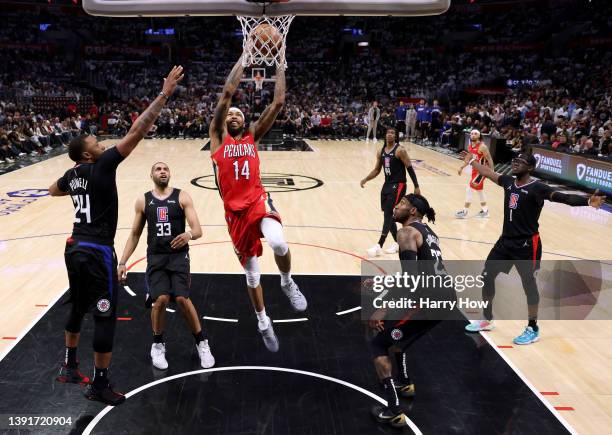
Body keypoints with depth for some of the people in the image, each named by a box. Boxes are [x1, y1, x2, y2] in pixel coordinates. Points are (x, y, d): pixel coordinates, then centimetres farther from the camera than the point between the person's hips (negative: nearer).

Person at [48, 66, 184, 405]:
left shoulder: (72, 174, 8)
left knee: (78, 308, 23)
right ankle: (99, 385, 11)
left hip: (75, 248, 9)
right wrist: (164, 94, -19)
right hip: (96, 252, -9)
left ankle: (69, 367, 39)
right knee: (105, 317, 1)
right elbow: (137, 131, -20)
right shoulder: (101, 166, -14)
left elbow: (52, 191, 33)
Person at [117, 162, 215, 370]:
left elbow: (198, 230, -8)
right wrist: (123, 262, 8)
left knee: (182, 299, -16)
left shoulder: (182, 197, 0)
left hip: (179, 255, -1)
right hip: (156, 257, 1)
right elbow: (134, 235, 15)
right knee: (161, 300, -17)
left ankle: (201, 343, 8)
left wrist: (189, 234, -32)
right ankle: (158, 344, 11)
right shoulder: (143, 201, 8)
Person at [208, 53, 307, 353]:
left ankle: (287, 283, 0)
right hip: (235, 211, 0)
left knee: (278, 243, -33)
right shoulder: (217, 137, 4)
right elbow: (227, 93, -6)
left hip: (258, 202, 0)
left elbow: (278, 103, 3)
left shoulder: (252, 135, 10)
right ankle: (263, 322, 34)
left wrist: (279, 65, 2)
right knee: (251, 275, 10)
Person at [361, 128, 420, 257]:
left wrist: (416, 186, -13)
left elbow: (409, 168, -11)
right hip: (387, 184, 8)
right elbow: (377, 170, 17)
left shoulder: (400, 150, -12)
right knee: (388, 214, 11)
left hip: (398, 185, -8)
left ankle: (379, 246, -15)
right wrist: (365, 179, 1)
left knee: (388, 214, -14)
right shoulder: (381, 152, 9)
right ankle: (397, 243, 26)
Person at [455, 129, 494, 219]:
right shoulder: (470, 146, 3)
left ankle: (464, 211, -1)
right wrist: (462, 167, 12)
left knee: (469, 189, -9)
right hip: (475, 170, 9)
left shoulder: (482, 147, -22)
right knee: (479, 190, 17)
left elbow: (489, 160, -20)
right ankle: (485, 211, 30)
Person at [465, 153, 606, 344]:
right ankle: (487, 320, 27)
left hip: (527, 245, -7)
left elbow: (562, 197, -28)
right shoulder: (508, 182, 5)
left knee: (528, 284, 2)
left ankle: (533, 329, 18)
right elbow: (488, 173, 22)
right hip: (506, 240, 7)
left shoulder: (537, 188, -15)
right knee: (487, 276, 10)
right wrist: (471, 161, 32)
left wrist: (587, 201, -45)